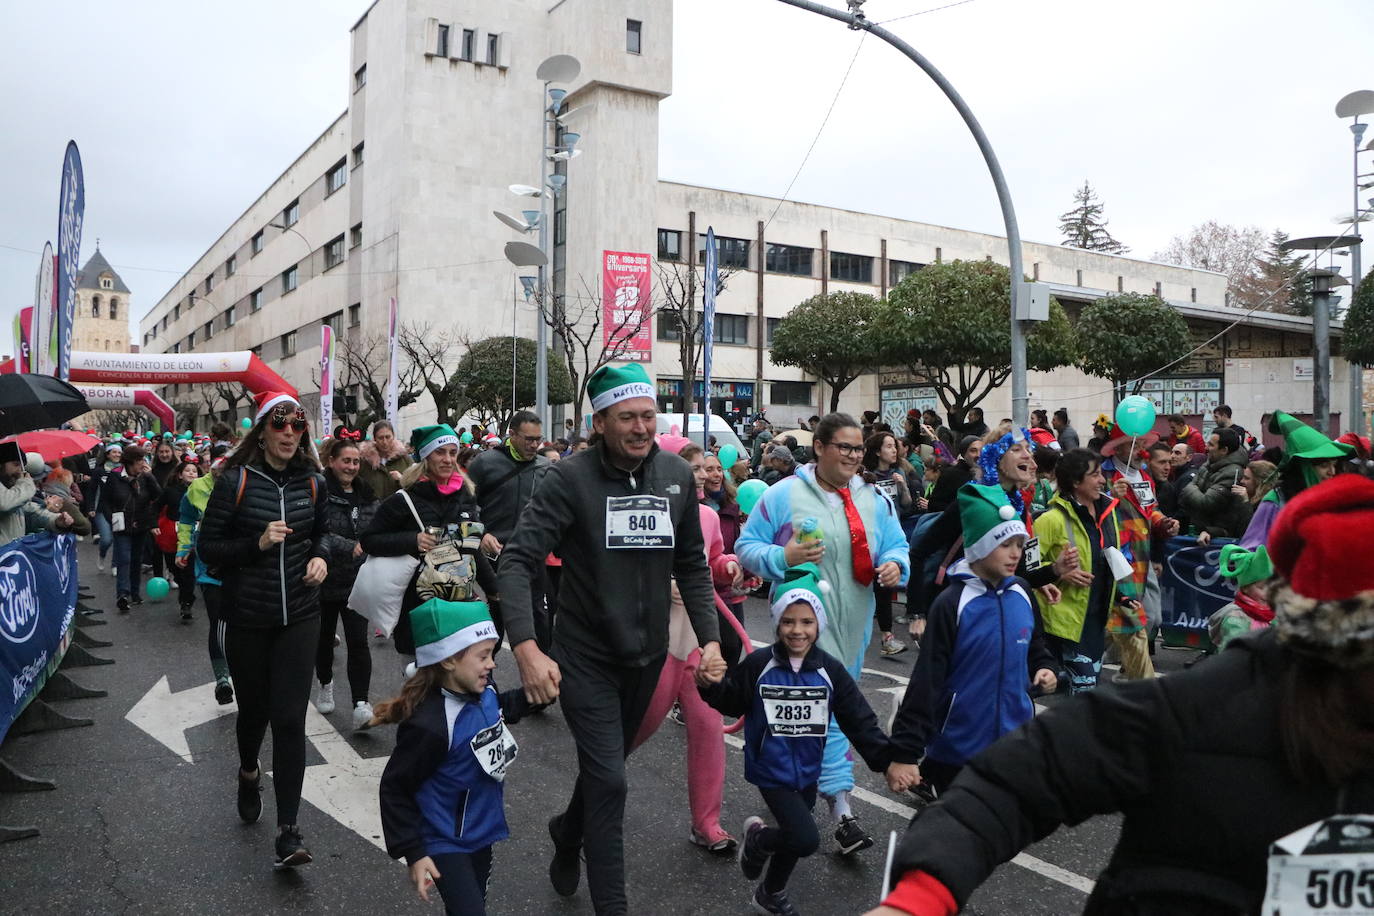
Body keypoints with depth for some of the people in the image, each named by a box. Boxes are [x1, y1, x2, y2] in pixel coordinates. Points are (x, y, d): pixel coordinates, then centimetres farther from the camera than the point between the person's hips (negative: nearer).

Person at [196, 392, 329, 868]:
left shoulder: (311, 482, 2)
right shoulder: (236, 481, -8)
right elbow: (207, 547, -6)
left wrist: (319, 557, -2)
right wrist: (257, 543, -20)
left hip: (299, 616, 1)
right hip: (247, 618, -1)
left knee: (290, 719, -5)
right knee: (254, 707, 15)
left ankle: (288, 829, 1)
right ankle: (249, 771, 50)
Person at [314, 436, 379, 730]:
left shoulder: (367, 495, 6)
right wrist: (349, 547, -31)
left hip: (358, 581, 2)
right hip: (326, 578, -2)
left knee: (358, 642, -8)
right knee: (325, 637, 18)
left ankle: (360, 705, -11)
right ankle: (325, 685, 42)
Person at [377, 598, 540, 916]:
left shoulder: (484, 691, -10)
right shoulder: (429, 725, -32)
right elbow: (394, 790, -21)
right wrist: (413, 853, -19)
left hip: (480, 833, 8)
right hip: (445, 845, -8)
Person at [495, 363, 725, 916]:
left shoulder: (677, 476, -3)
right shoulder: (570, 479, -18)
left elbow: (692, 565, 5)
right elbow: (518, 560, -22)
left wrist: (710, 638, -3)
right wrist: (525, 647, -34)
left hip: (648, 654, 5)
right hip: (586, 656, -5)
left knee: (609, 761, 23)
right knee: (609, 781, -5)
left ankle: (568, 832, 53)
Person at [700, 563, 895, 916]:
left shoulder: (830, 670, -7)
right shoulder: (758, 664, -13)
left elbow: (859, 720, -5)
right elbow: (730, 702, -2)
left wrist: (888, 760, -12)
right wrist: (711, 685, -22)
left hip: (808, 770, 4)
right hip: (771, 769, -4)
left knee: (795, 838, 18)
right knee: (805, 840, -17)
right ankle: (758, 840, 15)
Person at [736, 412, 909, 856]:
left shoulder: (874, 499, 7)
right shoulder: (784, 495, -7)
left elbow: (896, 546, 12)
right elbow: (747, 547, -4)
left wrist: (894, 565, -11)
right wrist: (783, 557, -22)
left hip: (853, 622, 6)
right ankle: (841, 808, -5)